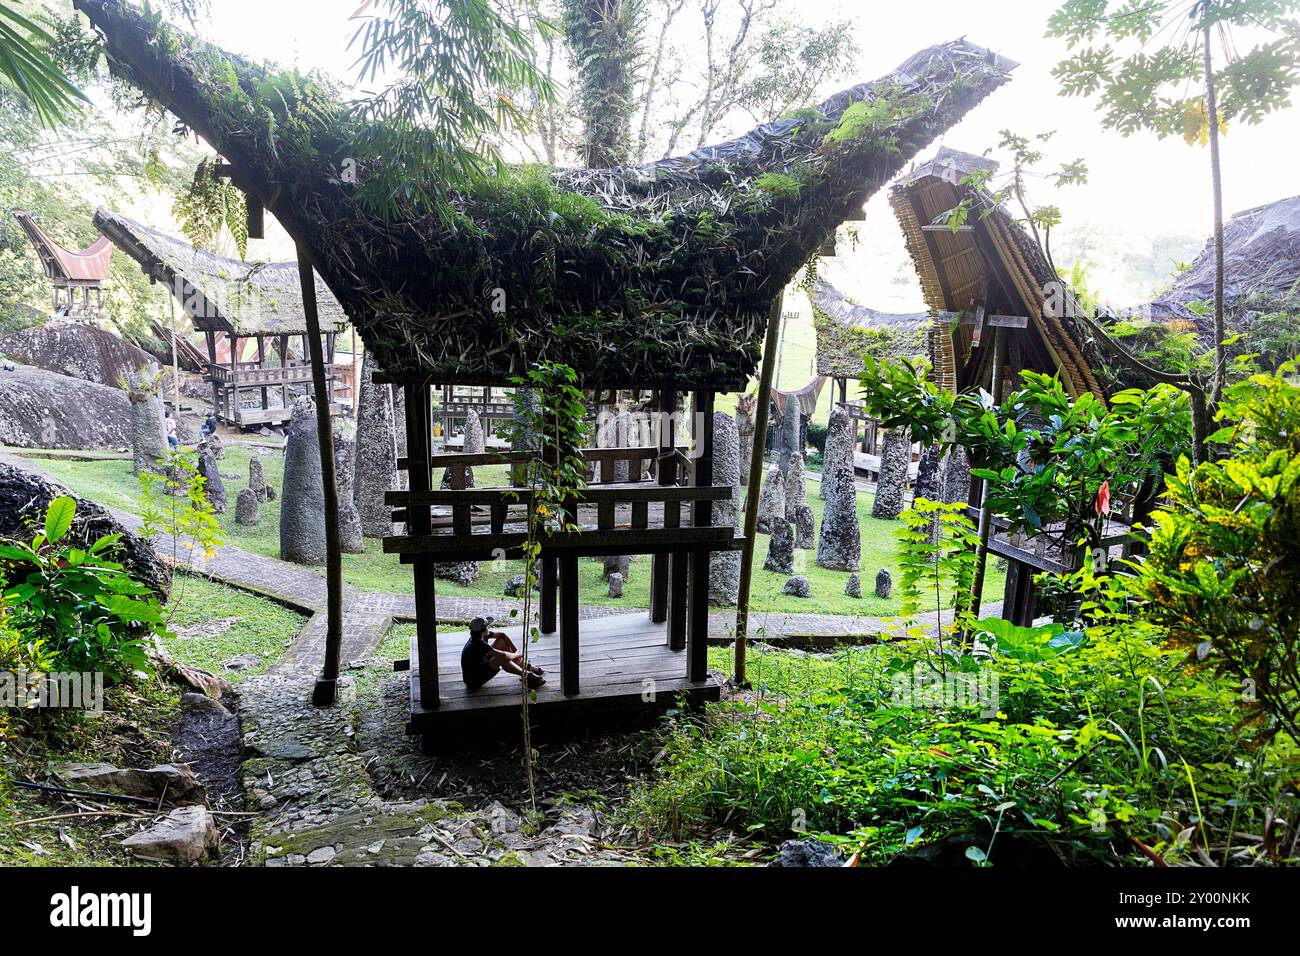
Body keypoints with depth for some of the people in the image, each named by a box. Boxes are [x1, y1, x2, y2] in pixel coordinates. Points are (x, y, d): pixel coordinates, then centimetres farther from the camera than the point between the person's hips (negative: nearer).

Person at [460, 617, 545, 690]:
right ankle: (527, 675, -14)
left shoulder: (481, 636, -7)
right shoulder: (478, 644, -32)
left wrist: (516, 650, 0)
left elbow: (501, 635, 7)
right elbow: (503, 655, -35)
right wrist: (517, 655, -16)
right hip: (475, 681, -9)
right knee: (502, 659, -29)